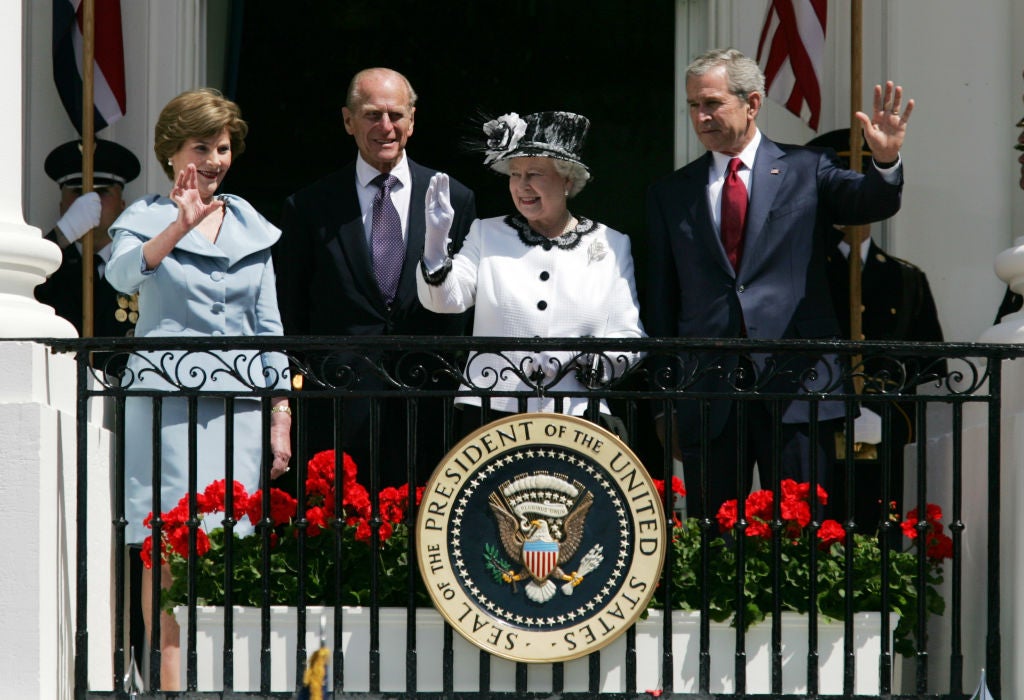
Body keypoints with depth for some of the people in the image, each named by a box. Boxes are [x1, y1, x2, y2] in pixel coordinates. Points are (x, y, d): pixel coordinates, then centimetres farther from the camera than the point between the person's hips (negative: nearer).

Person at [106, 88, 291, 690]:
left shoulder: (252, 227, 15)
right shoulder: (147, 217, 4)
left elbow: (269, 325, 16)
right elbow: (124, 274, -19)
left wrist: (281, 415, 11)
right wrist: (179, 226, -33)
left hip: (240, 399, 3)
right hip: (167, 392, -3)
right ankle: (171, 679, -5)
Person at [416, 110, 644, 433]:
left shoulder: (612, 245, 9)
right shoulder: (486, 234, 12)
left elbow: (630, 336, 5)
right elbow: (445, 300, -1)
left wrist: (581, 358, -14)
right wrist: (436, 241, -18)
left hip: (575, 418, 0)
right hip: (489, 414, 0)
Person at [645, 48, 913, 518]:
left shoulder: (807, 171, 7)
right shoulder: (670, 194, 12)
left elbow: (870, 203, -10)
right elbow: (662, 302, 11)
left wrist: (885, 162, -33)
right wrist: (666, 392, 6)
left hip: (794, 378, -2)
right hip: (707, 388, 2)